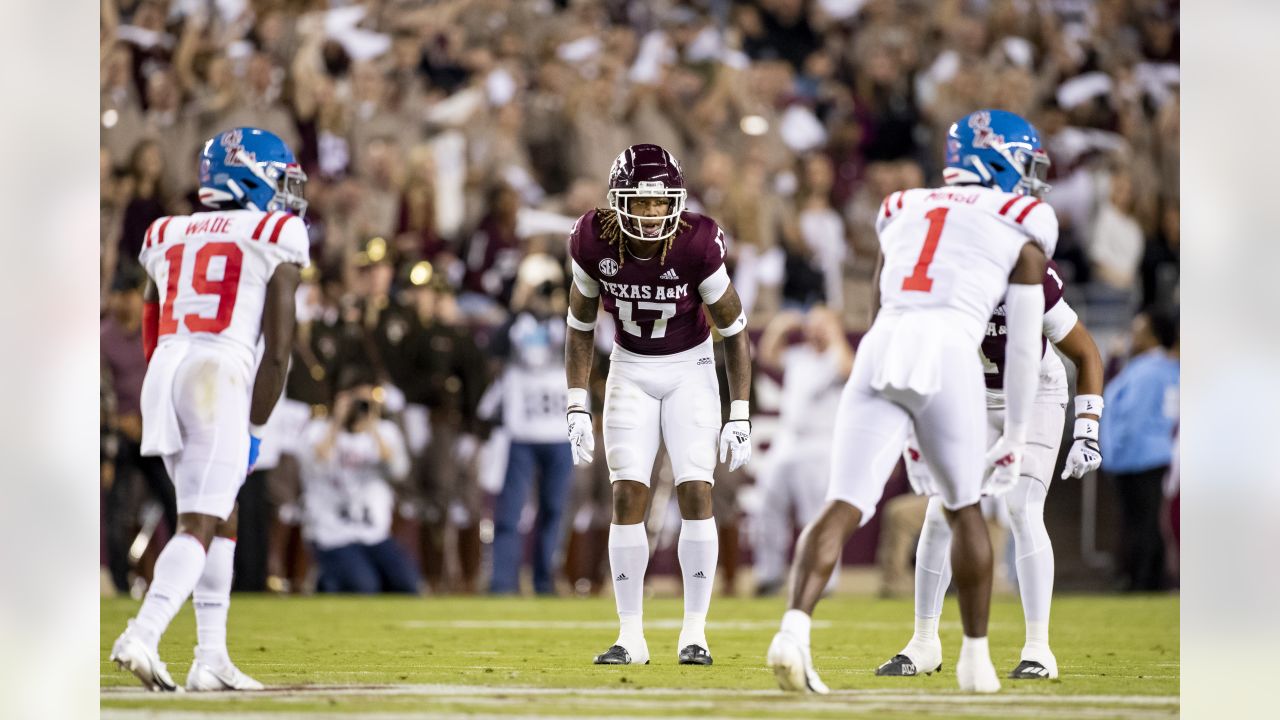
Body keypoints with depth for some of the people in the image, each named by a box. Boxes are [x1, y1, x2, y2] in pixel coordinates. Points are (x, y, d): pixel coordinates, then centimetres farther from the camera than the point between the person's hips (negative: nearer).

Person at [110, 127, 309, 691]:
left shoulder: (169, 237, 20)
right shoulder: (275, 239, 3)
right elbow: (278, 350, -2)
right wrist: (255, 428, 4)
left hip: (165, 373, 6)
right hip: (222, 376, -6)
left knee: (223, 520, 18)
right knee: (199, 527, -7)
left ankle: (212, 658, 13)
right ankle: (142, 635, -26)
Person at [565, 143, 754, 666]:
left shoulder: (697, 244, -24)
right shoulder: (595, 242, -17)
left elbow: (734, 330, -12)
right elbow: (581, 326, -1)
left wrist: (740, 416, -13)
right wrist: (578, 408, -5)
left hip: (690, 371, -2)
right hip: (631, 372, 2)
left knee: (695, 492, -12)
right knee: (628, 496, -7)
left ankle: (695, 632, -4)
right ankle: (631, 636, -2)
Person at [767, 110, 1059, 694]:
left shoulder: (905, 210, 28)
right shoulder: (1022, 225, 16)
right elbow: (1023, 344, 13)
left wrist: (904, 427, 38)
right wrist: (1015, 438, 22)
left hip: (880, 351, 3)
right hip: (948, 357, -3)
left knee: (845, 507, -4)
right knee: (964, 509, 17)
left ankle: (795, 628, -26)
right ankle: (975, 657, 23)